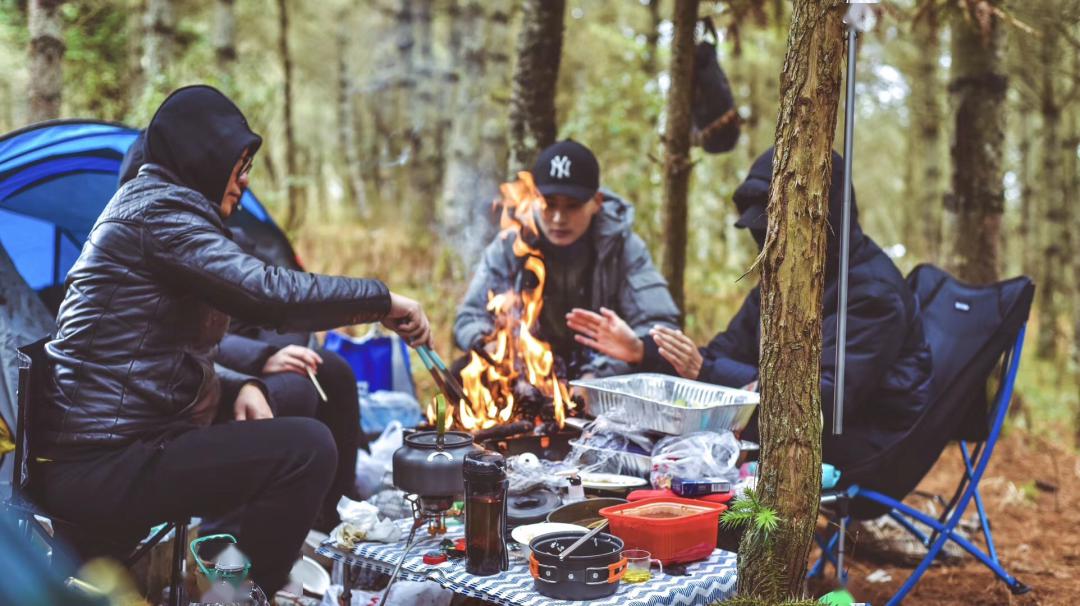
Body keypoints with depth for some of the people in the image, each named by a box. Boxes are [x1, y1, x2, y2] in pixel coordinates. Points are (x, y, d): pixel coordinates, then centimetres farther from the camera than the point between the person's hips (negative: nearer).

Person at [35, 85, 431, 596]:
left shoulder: (153, 206, 20)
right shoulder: (158, 208, -12)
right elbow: (271, 293, -25)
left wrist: (239, 388, 4)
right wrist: (383, 299, -12)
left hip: (117, 448, 11)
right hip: (99, 470, -11)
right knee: (306, 448, -20)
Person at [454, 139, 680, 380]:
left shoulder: (622, 247, -10)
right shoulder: (509, 246, -7)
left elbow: (659, 324, -18)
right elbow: (469, 318, -4)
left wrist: (600, 374, -33)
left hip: (604, 379, 0)